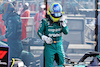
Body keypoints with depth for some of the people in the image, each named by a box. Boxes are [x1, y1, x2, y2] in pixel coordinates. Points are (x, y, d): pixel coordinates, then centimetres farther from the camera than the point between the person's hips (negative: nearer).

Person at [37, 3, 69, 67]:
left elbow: (66, 32, -7)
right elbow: (39, 32, -1)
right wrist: (45, 38, -18)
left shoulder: (62, 21, 2)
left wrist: (63, 23, -18)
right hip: (49, 45, -3)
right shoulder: (45, 21, -7)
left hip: (59, 45, 3)